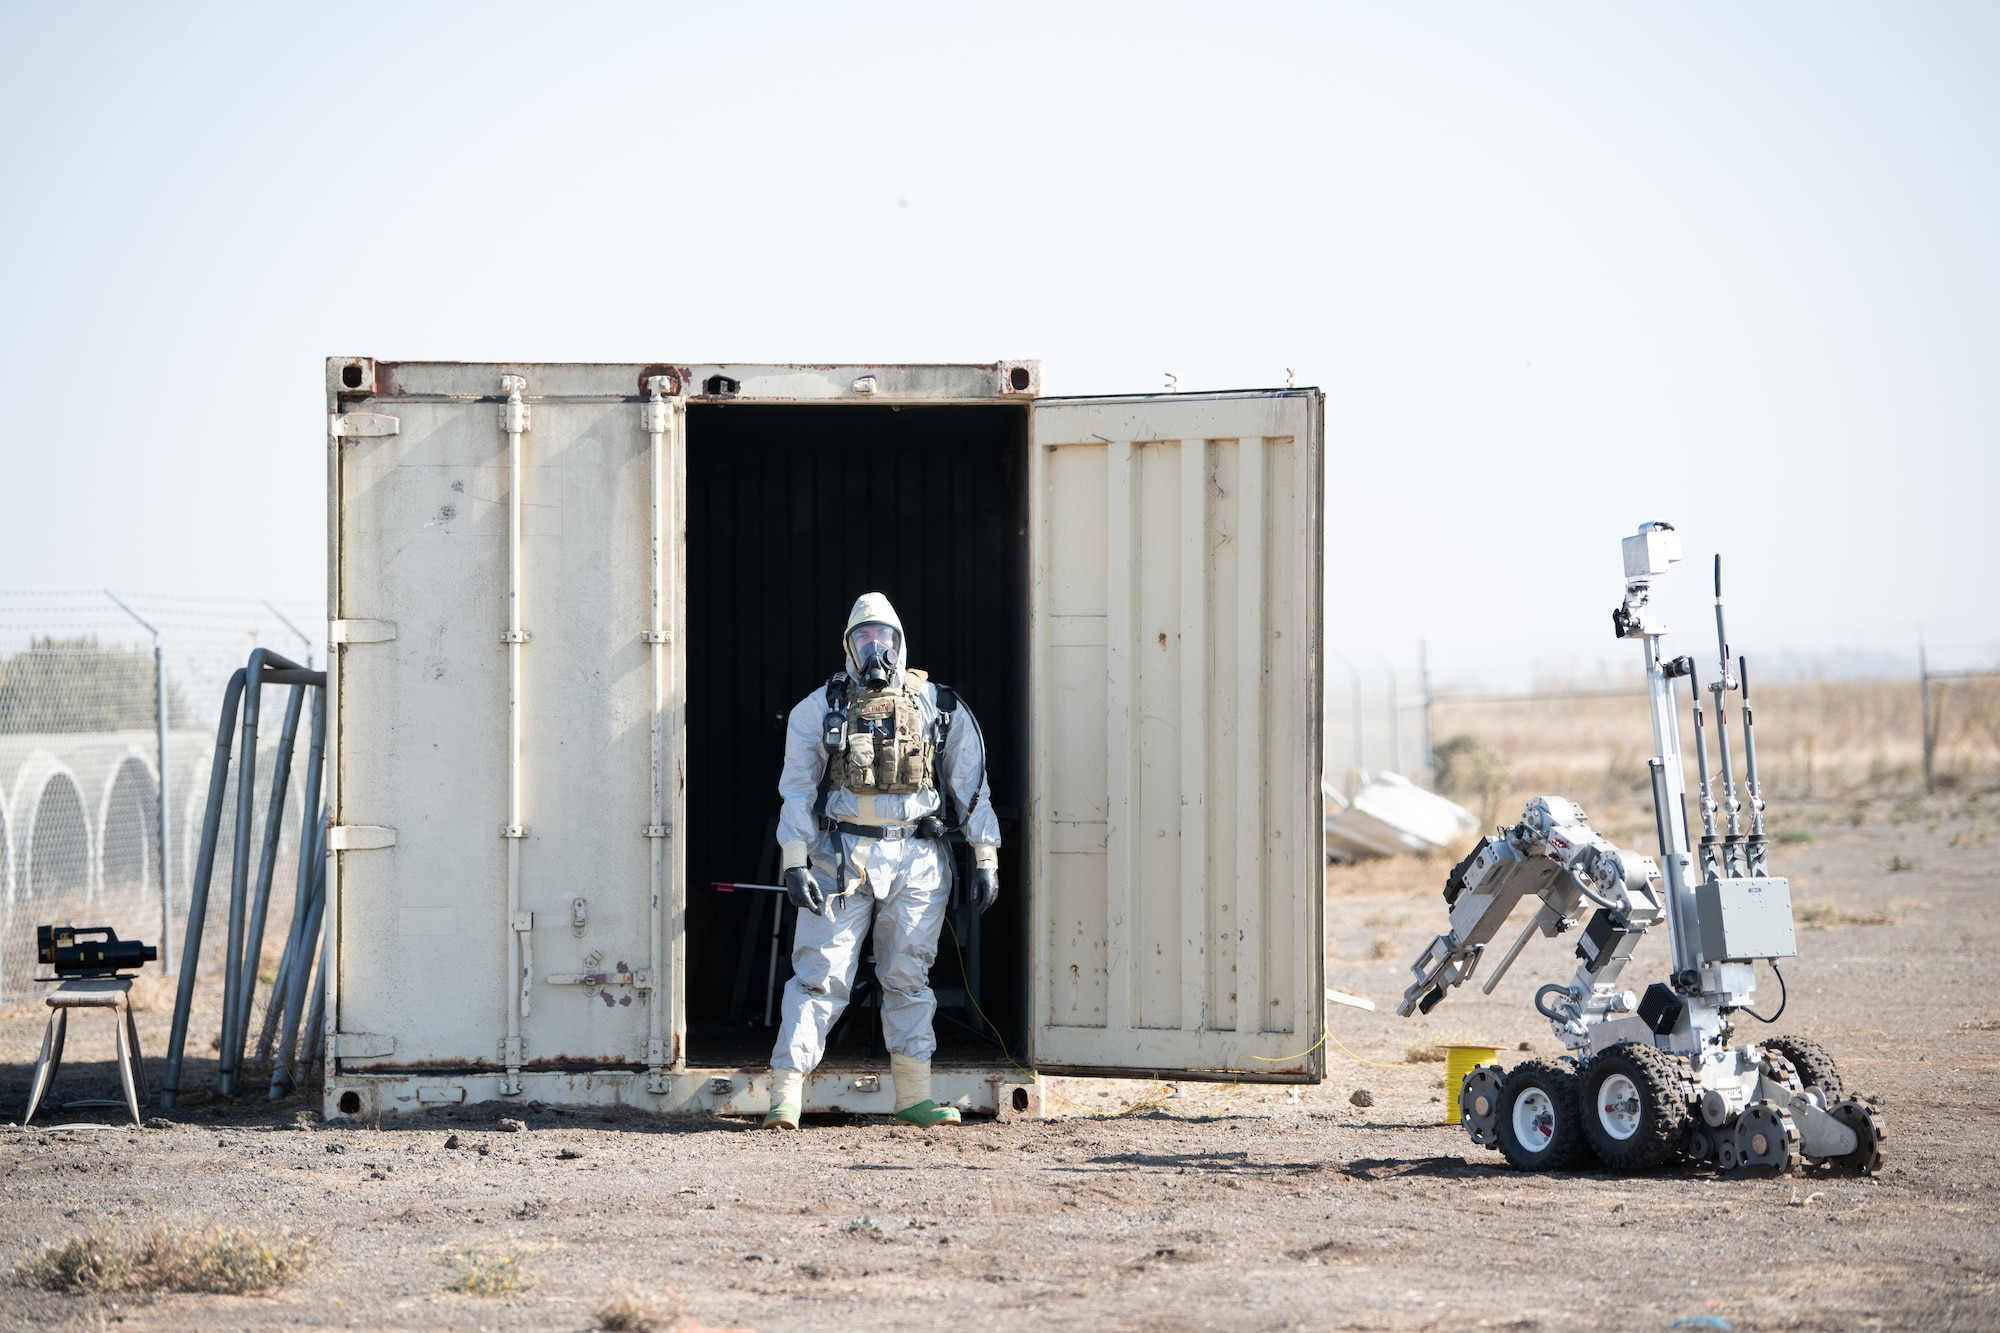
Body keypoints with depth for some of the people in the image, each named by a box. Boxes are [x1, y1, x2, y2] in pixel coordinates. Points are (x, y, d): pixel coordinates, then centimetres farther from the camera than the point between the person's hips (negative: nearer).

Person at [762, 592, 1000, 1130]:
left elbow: (970, 783, 10)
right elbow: (797, 788, 4)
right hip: (842, 857, -1)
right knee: (820, 975, -6)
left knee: (909, 976, 6)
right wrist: (796, 863, -5)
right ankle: (785, 1097, -8)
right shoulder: (819, 709, 6)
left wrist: (986, 857, 4)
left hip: (916, 862, 1)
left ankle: (914, 1096, 13)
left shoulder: (938, 707, 8)